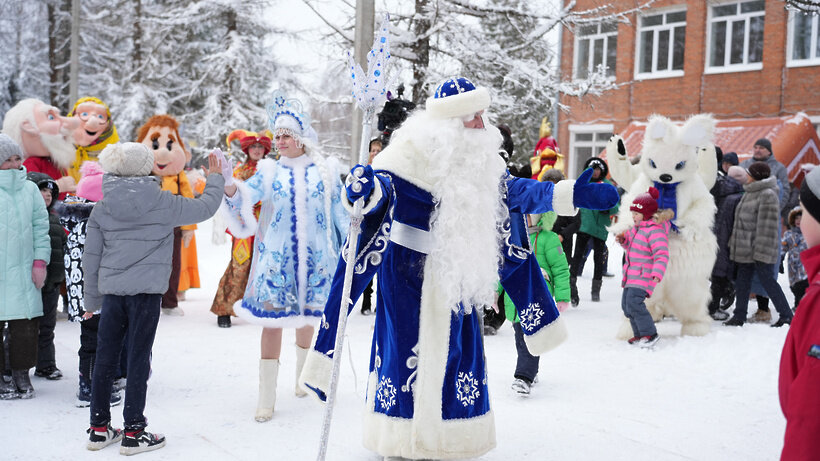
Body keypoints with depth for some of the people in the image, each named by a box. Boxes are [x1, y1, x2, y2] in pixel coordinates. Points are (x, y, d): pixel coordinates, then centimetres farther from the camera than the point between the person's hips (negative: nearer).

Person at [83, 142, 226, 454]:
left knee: (105, 358, 12)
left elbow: (90, 258, 7)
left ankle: (99, 428, 22)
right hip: (146, 291, -3)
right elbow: (205, 207, 7)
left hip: (111, 291, 4)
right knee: (138, 359, 3)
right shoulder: (163, 202, -6)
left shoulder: (101, 208, 4)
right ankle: (133, 432, 9)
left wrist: (92, 300, 17)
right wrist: (215, 178, 25)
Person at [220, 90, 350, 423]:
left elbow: (341, 213, 10)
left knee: (308, 315, 12)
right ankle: (267, 396, 3)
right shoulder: (269, 171, 4)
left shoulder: (325, 171, 5)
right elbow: (245, 195, -12)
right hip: (276, 257, -1)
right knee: (272, 318, -5)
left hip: (315, 258, 1)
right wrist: (228, 184, -33)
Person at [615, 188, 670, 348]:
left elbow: (662, 255, -23)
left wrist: (657, 274, -36)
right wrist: (624, 240, 9)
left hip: (644, 275, -10)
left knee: (634, 303, -22)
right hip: (631, 274, 10)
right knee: (626, 304, 12)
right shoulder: (637, 227, 14)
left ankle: (650, 334, -10)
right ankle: (639, 334, 24)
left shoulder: (655, 230, -16)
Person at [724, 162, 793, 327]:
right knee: (742, 282, 11)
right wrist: (734, 243, 20)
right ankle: (739, 316, 18)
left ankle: (786, 315, 8)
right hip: (745, 249, 10)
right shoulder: (750, 192, 14)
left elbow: (768, 226, -21)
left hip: (760, 250, -10)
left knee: (768, 281, -3)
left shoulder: (767, 195, -17)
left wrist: (762, 251, -23)